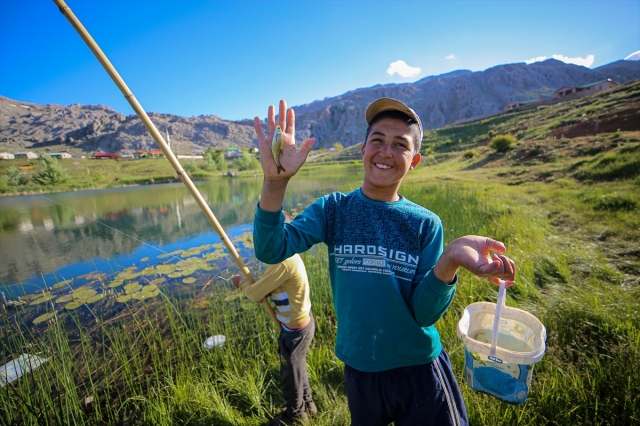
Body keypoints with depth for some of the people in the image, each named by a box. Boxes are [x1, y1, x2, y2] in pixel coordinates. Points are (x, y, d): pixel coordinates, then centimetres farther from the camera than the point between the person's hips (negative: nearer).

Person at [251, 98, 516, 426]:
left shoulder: (426, 224, -11)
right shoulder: (333, 209, -11)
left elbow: (424, 313, -14)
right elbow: (270, 250, -22)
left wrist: (450, 260, -32)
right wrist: (275, 181, -38)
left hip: (419, 370, -1)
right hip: (359, 369, 2)